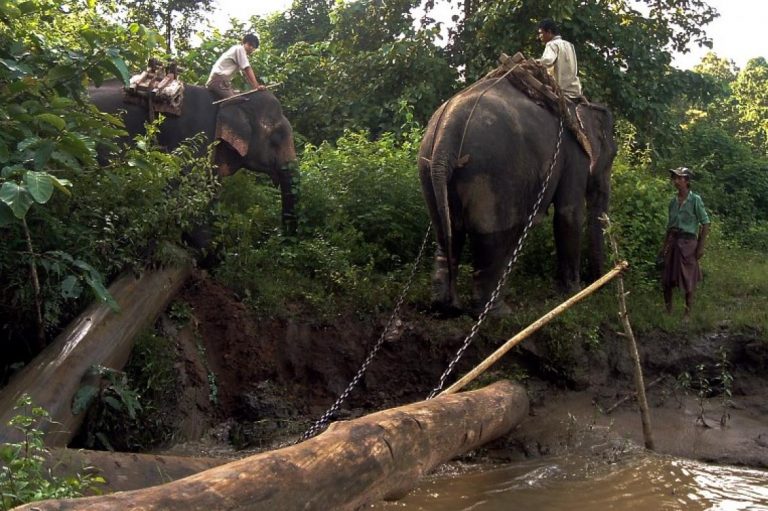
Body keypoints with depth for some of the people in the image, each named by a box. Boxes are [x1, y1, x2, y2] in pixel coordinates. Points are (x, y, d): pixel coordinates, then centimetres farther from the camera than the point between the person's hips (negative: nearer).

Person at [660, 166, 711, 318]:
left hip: (688, 241, -5)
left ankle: (688, 314, 10)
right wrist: (665, 245, 15)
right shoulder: (673, 201, 10)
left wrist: (701, 246, -10)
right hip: (673, 241, 5)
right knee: (667, 279, 4)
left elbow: (705, 223, -6)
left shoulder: (695, 199, -6)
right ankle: (667, 311, 16)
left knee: (688, 280, 1)